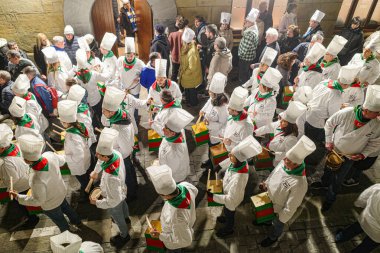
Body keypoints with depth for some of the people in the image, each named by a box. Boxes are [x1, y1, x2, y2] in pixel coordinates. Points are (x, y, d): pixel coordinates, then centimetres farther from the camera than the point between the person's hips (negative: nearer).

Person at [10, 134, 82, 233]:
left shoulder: (37, 180, -45)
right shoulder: (50, 155, -31)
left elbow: (37, 201, -26)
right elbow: (61, 161, -5)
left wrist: (18, 197, -14)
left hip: (50, 205, -5)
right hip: (61, 192, 5)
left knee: (59, 220, 27)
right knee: (66, 208, 35)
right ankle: (77, 222, 61)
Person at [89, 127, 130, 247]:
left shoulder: (111, 177, -49)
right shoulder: (115, 153, -28)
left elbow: (113, 200, -35)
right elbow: (101, 161, -2)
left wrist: (97, 202, -22)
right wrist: (96, 171, 10)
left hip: (115, 201, -6)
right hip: (121, 191, 6)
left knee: (117, 217, 25)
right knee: (123, 204, 37)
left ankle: (124, 235, 57)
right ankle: (126, 217, 71)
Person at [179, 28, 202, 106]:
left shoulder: (192, 52, -35)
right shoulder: (186, 47, -9)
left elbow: (192, 68, -28)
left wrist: (183, 74, -15)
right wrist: (182, 72, 4)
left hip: (191, 76, -7)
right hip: (186, 75, 7)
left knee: (191, 90, 17)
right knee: (187, 89, 27)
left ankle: (193, 103, 40)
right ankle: (188, 100, 49)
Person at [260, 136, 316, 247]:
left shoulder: (299, 184, -43)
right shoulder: (284, 163, -25)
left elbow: (290, 207, -28)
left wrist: (281, 218, -16)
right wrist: (266, 183, -5)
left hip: (280, 208, -5)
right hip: (270, 199, 5)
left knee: (277, 225, 28)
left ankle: (273, 238, 59)